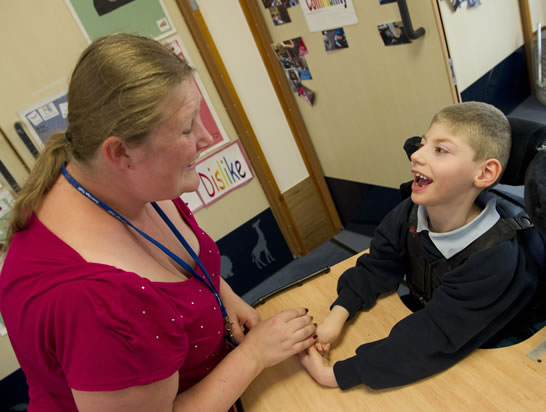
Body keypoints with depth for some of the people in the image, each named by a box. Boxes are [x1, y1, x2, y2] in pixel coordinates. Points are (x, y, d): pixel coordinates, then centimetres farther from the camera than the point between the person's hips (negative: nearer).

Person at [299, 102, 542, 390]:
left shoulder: (492, 258, -33)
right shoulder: (410, 213, -17)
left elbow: (432, 342, -34)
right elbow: (377, 267, -6)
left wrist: (335, 374, -35)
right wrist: (338, 313, -23)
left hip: (476, 356, -4)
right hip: (421, 321, 4)